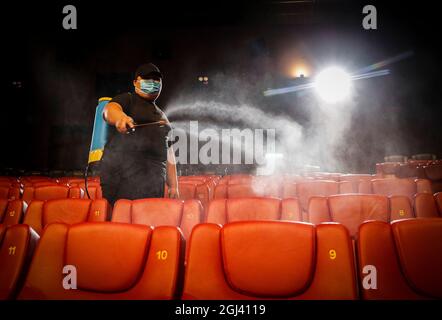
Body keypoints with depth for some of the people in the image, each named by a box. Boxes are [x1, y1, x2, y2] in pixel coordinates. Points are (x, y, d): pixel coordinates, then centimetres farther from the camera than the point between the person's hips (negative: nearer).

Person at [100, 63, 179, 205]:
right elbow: (110, 109, -14)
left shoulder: (162, 116, 28)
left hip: (155, 180, 6)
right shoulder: (128, 99, 10)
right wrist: (120, 117, -40)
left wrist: (173, 185, 17)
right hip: (123, 175, -6)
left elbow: (168, 151, 26)